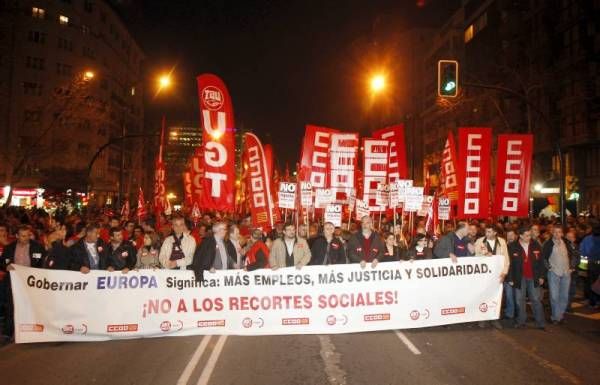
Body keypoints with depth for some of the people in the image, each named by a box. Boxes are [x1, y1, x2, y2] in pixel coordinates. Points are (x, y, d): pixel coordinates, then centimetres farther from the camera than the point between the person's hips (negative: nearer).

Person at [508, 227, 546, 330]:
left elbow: (541, 261, 5)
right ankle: (521, 321, 19)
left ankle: (540, 322, 14)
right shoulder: (512, 246, -8)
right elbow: (509, 263, -6)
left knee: (536, 300, 7)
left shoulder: (536, 245, -1)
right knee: (520, 300, 8)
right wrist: (510, 279, -6)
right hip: (519, 278, -1)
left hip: (533, 278, 2)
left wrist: (541, 276, 3)